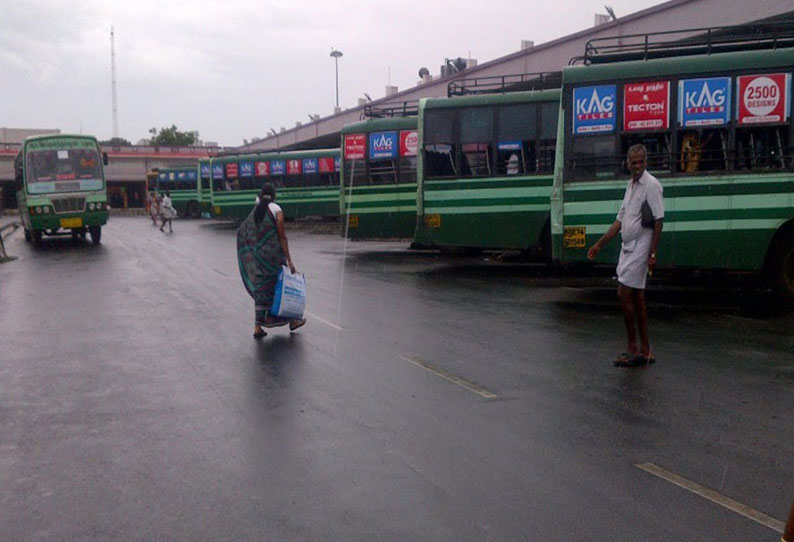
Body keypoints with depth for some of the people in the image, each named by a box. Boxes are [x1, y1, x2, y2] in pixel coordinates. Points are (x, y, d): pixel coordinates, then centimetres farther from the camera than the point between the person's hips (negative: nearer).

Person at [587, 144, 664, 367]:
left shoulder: (651, 185, -11)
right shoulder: (631, 185, 15)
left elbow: (658, 221, -15)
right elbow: (620, 221, 20)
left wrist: (652, 253, -20)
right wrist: (599, 244, 20)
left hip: (640, 251, -9)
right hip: (627, 249, 9)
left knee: (625, 296, -9)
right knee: (636, 299, 9)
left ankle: (633, 349, 0)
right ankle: (645, 351, 14)